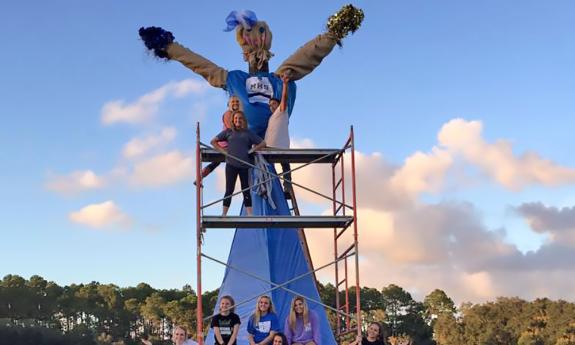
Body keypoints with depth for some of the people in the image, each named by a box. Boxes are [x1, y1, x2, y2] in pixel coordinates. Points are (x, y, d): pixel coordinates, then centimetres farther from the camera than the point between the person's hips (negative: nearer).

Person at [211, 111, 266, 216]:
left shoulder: (248, 133, 11)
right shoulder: (228, 132, 11)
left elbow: (263, 143, 12)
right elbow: (213, 141, 14)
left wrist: (252, 150, 0)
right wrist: (222, 150, 2)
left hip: (245, 165, 0)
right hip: (231, 164, 0)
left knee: (246, 190, 4)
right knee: (229, 190, 0)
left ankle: (250, 214, 5)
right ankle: (224, 214, 3)